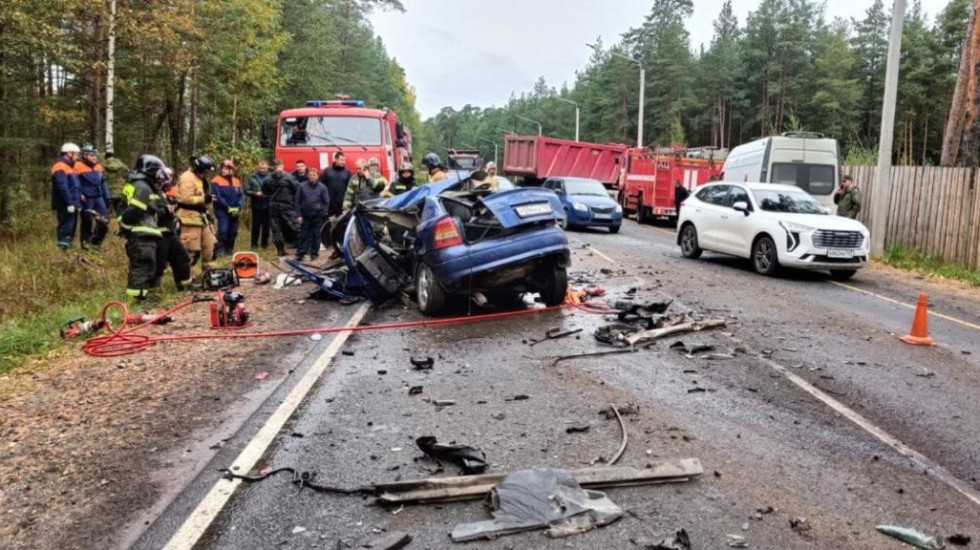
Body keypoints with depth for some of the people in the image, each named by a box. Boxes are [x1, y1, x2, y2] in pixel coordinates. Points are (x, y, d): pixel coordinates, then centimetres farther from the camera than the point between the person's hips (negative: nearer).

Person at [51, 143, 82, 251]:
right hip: (65, 206, -10)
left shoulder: (69, 166, 20)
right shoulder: (60, 167, -12)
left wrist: (78, 202, 19)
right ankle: (63, 249, -10)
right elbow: (63, 188, -21)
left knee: (71, 229, 14)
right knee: (66, 229, -10)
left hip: (72, 204, 10)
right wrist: (69, 203, -23)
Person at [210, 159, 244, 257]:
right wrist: (228, 208, -17)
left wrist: (239, 208, -11)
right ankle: (219, 251, -12)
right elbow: (217, 197, -12)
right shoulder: (216, 181, -5)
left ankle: (230, 249, 26)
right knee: (223, 230, -17)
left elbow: (241, 196, 5)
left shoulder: (237, 181, 10)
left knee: (233, 231, 10)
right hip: (222, 211, -5)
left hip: (234, 211, 5)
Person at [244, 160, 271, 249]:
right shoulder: (251, 177, 1)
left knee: (266, 225, 9)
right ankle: (254, 244, 14)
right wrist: (255, 193, -16)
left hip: (268, 205, 0)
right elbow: (246, 191, -1)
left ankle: (264, 243, 21)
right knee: (256, 225, 5)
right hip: (256, 205, 0)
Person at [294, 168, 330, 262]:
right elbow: (297, 201, 3)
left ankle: (314, 253, 14)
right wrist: (298, 215, -2)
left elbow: (326, 202, 5)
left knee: (316, 235, 5)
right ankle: (300, 254, 5)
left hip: (317, 216, 0)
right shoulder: (302, 186, 2)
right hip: (305, 215, 0)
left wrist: (324, 213, -1)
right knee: (303, 235, 3)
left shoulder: (322, 187, 1)